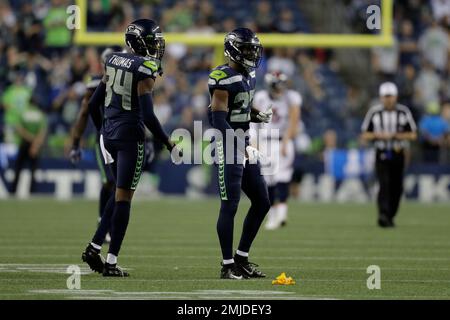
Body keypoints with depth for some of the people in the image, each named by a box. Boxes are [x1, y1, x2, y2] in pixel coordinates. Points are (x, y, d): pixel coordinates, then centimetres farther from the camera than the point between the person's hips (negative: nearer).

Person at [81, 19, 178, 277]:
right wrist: (168, 143, -7)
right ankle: (111, 261, 0)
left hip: (109, 133, 7)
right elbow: (148, 115, -18)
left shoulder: (113, 61, 8)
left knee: (121, 192, 20)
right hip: (130, 136, -7)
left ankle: (94, 248, 13)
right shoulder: (145, 69, -13)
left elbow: (94, 104, 12)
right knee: (124, 197, -1)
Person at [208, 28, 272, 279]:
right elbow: (219, 121, -21)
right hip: (229, 148, -9)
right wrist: (241, 148, -28)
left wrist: (259, 116, 5)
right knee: (230, 206, -6)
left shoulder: (249, 75, 12)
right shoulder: (223, 79, -16)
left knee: (262, 203, 11)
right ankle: (228, 266, 1)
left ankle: (242, 258, 19)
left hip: (244, 146, 9)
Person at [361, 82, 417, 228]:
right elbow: (365, 135, 6)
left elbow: (413, 135, 1)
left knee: (397, 187, 4)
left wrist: (396, 135, -13)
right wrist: (379, 135, -13)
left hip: (398, 154, 2)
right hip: (382, 154, -2)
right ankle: (383, 215, -29)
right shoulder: (374, 112, 1)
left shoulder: (404, 112, 2)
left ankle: (390, 217, 19)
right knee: (384, 184, -18)